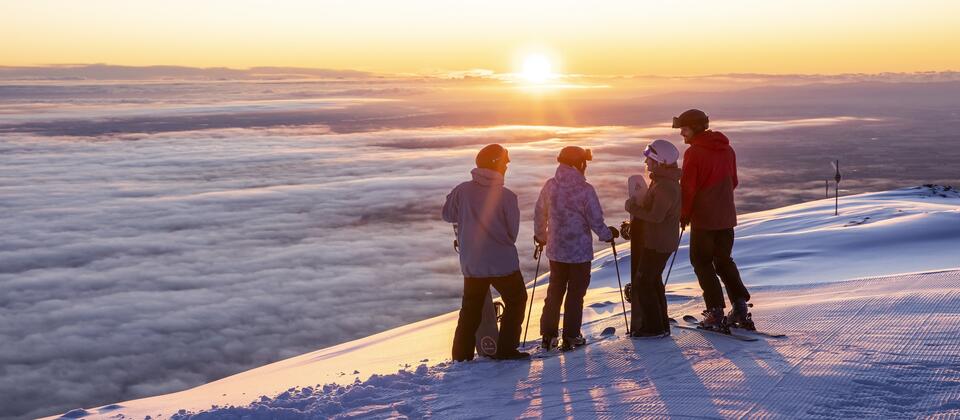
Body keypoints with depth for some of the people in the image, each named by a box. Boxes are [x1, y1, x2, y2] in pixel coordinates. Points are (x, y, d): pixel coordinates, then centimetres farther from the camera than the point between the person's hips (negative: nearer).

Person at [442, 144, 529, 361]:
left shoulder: (462, 191, -7)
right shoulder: (507, 196, -14)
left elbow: (448, 214, 7)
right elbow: (513, 231, -6)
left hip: (471, 262, 4)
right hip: (502, 262, -4)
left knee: (471, 307, 17)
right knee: (516, 300, 16)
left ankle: (462, 353, 15)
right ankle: (506, 348, 11)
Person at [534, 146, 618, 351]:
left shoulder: (550, 186, -4)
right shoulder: (585, 190, -17)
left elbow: (539, 213, 6)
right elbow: (596, 221, -13)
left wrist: (540, 235, 23)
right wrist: (608, 234, 8)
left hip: (555, 250, 4)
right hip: (580, 251, -4)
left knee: (555, 291, 16)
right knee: (575, 293, 9)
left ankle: (548, 335, 16)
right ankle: (570, 337, 13)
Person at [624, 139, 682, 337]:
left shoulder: (665, 187, -24)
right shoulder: (663, 180, 10)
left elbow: (656, 216, -30)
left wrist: (632, 208, -20)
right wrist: (638, 203, 3)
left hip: (658, 243, -11)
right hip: (659, 241, 11)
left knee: (642, 284, -4)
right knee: (653, 280, 19)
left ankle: (654, 327, 2)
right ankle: (661, 324, 28)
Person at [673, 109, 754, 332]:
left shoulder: (694, 153, -15)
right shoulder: (727, 149, 8)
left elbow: (688, 188, -14)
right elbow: (733, 181, 15)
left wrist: (684, 214, -1)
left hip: (703, 217, -7)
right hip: (726, 216, 7)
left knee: (702, 262, 5)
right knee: (724, 260, 18)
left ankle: (716, 313, 0)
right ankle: (740, 308, 12)